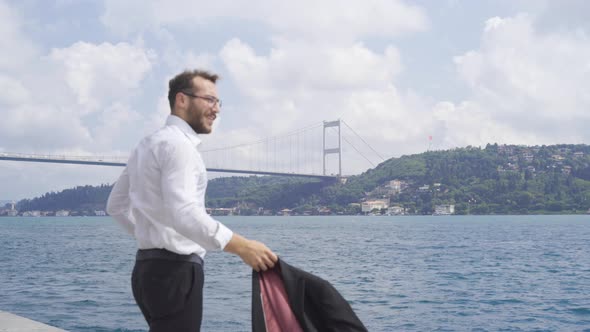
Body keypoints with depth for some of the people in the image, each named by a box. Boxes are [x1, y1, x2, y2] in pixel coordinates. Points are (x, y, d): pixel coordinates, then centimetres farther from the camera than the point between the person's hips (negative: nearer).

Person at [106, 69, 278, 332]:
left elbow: (116, 205, 23)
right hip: (174, 271, -10)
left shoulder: (149, 144, 17)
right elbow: (184, 213, -29)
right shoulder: (177, 143, -14)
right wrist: (240, 246, -34)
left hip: (150, 267, 10)